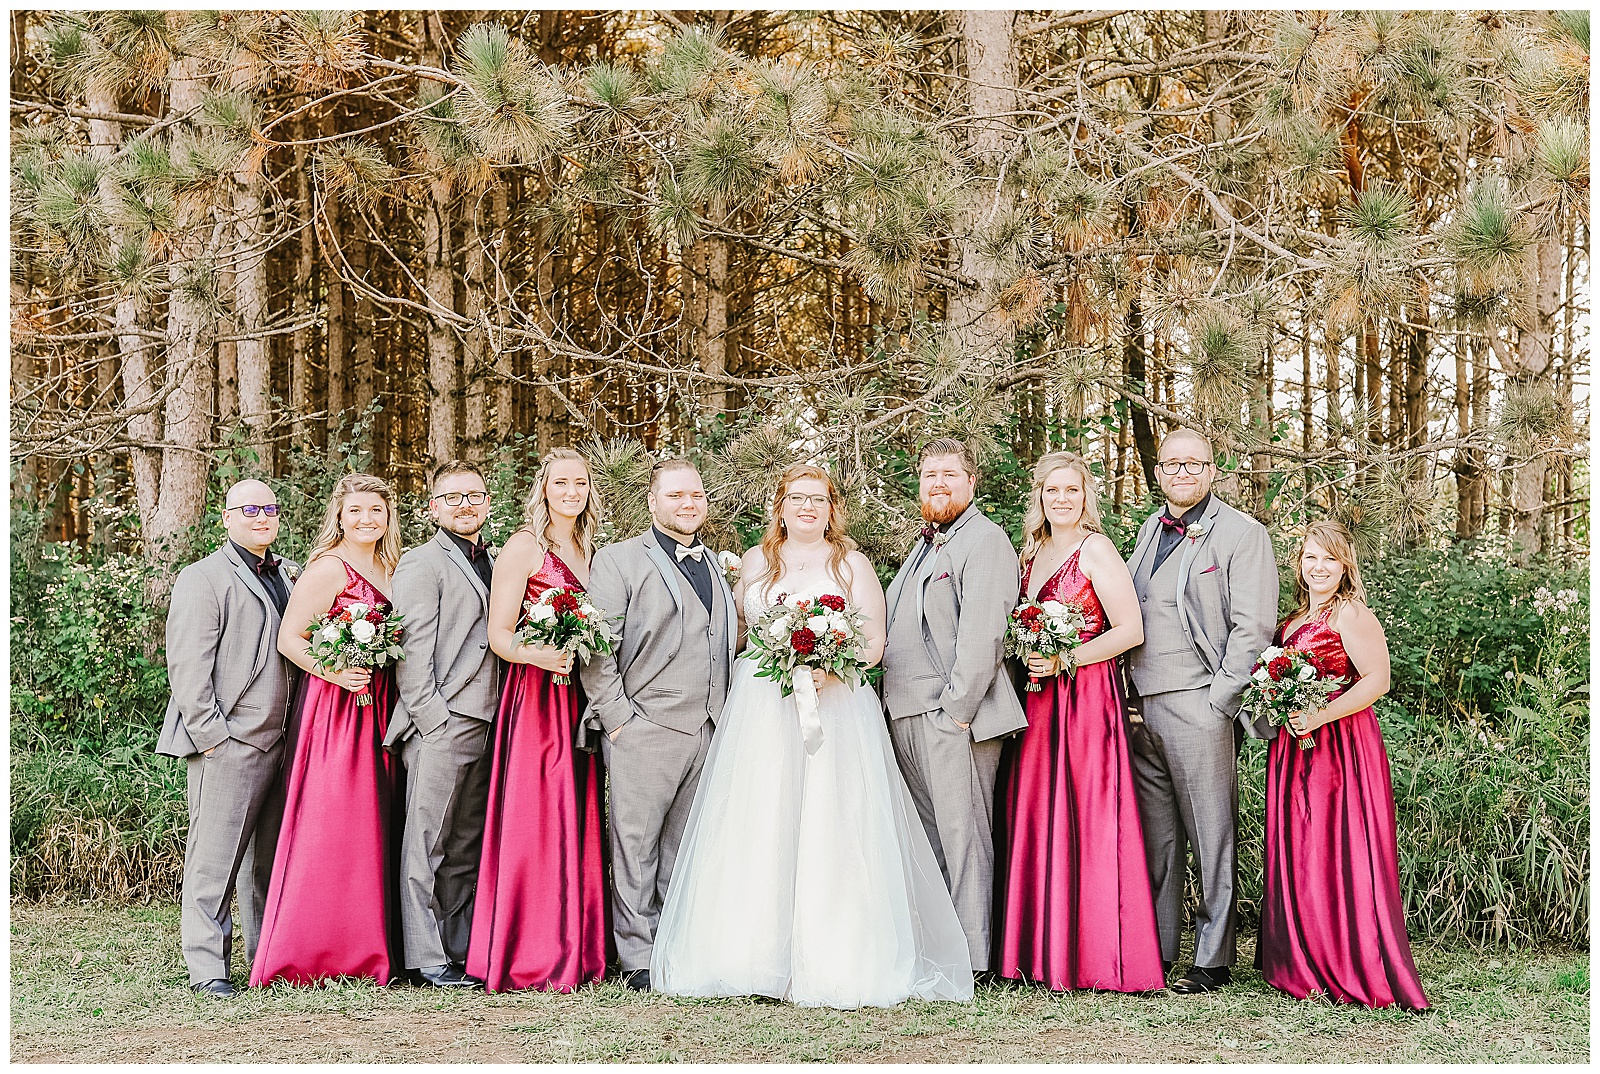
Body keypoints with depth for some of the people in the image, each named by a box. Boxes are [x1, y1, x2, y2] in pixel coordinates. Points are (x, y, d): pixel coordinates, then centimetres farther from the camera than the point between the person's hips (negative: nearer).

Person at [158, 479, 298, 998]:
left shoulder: (288, 577, 19)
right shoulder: (203, 578, -2)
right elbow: (186, 664, -9)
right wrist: (209, 731, -14)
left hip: (282, 741, 7)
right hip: (227, 742, -6)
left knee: (272, 857, 10)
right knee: (215, 857, -5)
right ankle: (207, 967, 0)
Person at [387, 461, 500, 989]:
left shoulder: (496, 563, 20)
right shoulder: (421, 563, -3)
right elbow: (411, 648, -10)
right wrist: (432, 718, -15)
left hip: (485, 723, 7)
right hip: (440, 725, -7)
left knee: (467, 846, 11)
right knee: (427, 844, -3)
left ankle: (461, 951, 16)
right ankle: (426, 959, 1)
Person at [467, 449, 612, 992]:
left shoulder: (587, 549, 17)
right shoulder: (524, 545, -4)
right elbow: (499, 634, -10)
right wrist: (538, 655, -28)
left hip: (582, 697, 7)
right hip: (536, 696, -7)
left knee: (579, 820, 7)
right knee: (534, 821, -8)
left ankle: (577, 951, 12)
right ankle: (530, 957, -3)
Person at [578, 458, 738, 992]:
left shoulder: (717, 566, 18)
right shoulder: (618, 560, -1)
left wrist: (725, 712, 13)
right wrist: (617, 717, -12)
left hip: (709, 729, 6)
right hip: (645, 728, -5)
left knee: (683, 848, 10)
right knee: (636, 846, -1)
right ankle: (639, 959, 4)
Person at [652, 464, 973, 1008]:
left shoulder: (851, 564, 7)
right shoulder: (756, 562, 14)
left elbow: (873, 643, 1)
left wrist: (828, 668, -16)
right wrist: (774, 660, 3)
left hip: (836, 708, -2)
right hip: (762, 713, 2)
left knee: (830, 833, -7)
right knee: (758, 834, -3)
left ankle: (832, 962, -5)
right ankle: (758, 957, 0)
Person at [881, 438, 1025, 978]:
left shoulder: (984, 540, -8)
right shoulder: (926, 545, 22)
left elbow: (981, 634, -17)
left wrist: (956, 707, -19)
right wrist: (896, 706, 17)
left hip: (953, 715, -9)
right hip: (906, 714, 9)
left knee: (962, 837, -5)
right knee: (927, 838, 11)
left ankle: (974, 960, 0)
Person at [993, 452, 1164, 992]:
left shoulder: (1095, 548, -6)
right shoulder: (1032, 553, 16)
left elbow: (1130, 629, -11)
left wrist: (1066, 661, -15)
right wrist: (1023, 657, 5)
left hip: (1086, 696, -7)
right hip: (1036, 701, 7)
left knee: (1082, 820, -7)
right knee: (1034, 820, 4)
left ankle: (1094, 957, -2)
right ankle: (1042, 952, 10)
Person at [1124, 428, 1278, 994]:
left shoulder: (1242, 534, -3)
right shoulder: (1151, 530, 17)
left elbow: (1252, 628, -9)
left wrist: (1218, 703, -13)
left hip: (1198, 706, -6)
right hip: (1142, 706, 6)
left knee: (1212, 839, 0)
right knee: (1154, 837, 10)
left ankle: (1214, 959, 7)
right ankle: (1155, 950, 18)